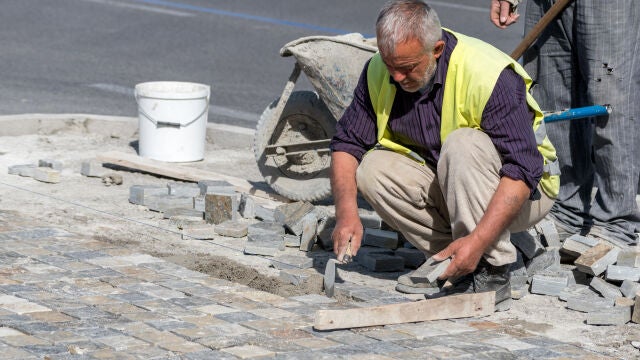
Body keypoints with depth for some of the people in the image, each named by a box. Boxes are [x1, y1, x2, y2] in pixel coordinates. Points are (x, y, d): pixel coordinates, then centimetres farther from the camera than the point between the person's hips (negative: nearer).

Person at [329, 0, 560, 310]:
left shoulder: (491, 75, -29)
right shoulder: (379, 72, -11)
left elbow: (522, 171, -33)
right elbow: (347, 142, -6)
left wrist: (477, 241, -43)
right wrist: (346, 212, -24)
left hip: (523, 191, -6)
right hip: (446, 191, 6)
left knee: (463, 144, -33)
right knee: (372, 168, -17)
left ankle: (492, 273, -29)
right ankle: (453, 260, -9)